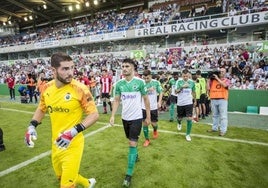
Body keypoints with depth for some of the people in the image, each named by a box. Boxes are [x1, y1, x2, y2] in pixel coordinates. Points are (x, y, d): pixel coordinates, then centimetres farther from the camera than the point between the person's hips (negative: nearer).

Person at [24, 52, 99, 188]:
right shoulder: (47, 88, -2)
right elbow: (41, 109, 15)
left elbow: (94, 114, -16)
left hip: (72, 144, -6)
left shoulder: (80, 89, -19)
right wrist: (32, 126, 1)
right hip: (56, 143, 7)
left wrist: (74, 131, -25)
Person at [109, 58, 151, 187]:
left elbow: (146, 99, -2)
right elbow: (116, 100, 3)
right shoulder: (118, 83, -2)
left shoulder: (140, 82, -10)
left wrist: (148, 116, 0)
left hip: (136, 117, -4)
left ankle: (129, 174, 6)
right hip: (125, 117, 4)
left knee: (132, 144, -5)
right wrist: (112, 115, -9)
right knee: (131, 141, 21)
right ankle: (135, 155, 50)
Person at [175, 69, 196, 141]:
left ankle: (188, 134, 5)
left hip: (189, 103, 0)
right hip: (180, 103, 0)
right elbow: (176, 91, -15)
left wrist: (195, 100, 22)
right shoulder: (179, 81, -7)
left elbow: (193, 92, 14)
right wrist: (182, 87, -29)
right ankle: (179, 123, 53)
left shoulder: (192, 82, 0)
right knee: (180, 118, 16)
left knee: (189, 118, -10)